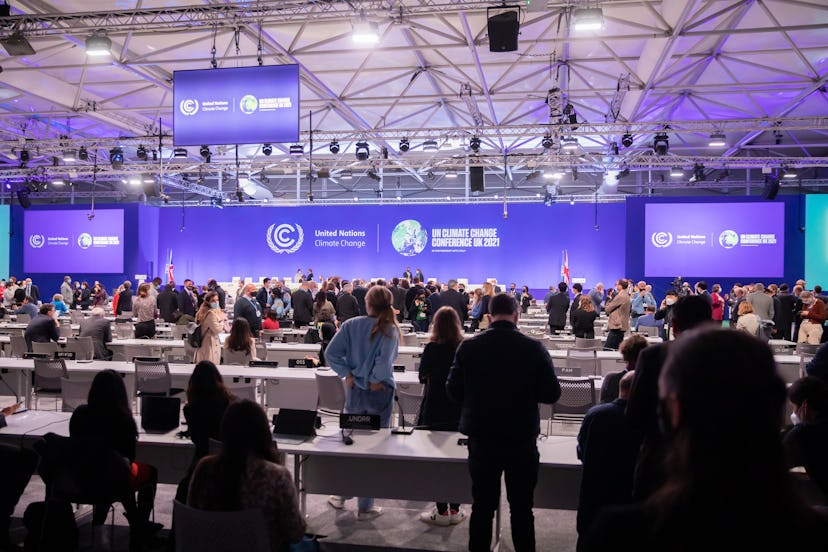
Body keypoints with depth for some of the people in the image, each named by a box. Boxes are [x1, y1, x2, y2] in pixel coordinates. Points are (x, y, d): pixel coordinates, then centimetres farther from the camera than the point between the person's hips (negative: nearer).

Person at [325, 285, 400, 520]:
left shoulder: (351, 325, -3)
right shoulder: (390, 329, -10)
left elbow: (330, 353, -9)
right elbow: (385, 360, -24)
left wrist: (347, 373, -4)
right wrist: (375, 380, -9)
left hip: (354, 390, 3)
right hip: (380, 394, -2)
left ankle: (341, 495, 31)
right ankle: (365, 507, 15)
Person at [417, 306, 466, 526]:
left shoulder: (432, 348, -13)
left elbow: (423, 376, -2)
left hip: (435, 410, -3)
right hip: (459, 410, 3)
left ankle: (441, 512, 11)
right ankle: (455, 510, 19)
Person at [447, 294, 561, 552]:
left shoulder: (468, 346, -9)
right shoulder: (534, 348, -11)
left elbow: (453, 390, -3)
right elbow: (552, 393, -5)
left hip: (481, 438, 1)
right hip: (522, 439, -1)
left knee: (482, 507, 13)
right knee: (522, 509, 12)